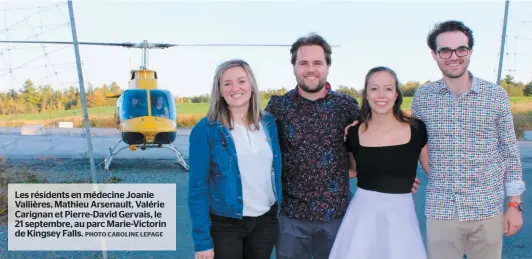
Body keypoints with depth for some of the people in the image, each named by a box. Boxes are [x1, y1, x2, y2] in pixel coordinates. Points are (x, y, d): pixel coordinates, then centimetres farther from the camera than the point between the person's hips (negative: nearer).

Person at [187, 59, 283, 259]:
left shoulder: (268, 123, 1)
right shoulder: (206, 130, -11)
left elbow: (276, 172, 9)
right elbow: (198, 188, -11)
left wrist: (279, 213, 7)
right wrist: (202, 240, -14)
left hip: (266, 222, 4)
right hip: (225, 225, -4)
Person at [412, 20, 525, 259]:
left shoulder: (496, 95, -3)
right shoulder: (422, 97, -1)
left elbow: (510, 151, 2)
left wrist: (514, 205, 1)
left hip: (488, 210, 0)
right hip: (440, 211, 0)